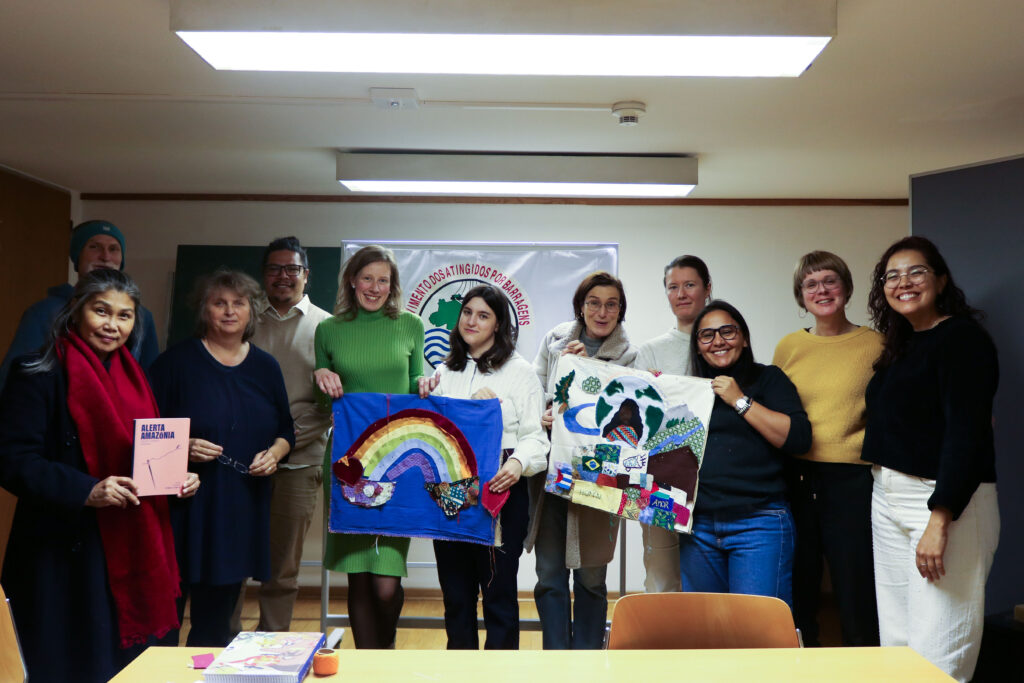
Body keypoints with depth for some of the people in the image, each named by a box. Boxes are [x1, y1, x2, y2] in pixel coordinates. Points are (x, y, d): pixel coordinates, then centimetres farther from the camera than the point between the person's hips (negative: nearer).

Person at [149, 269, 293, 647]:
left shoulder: (266, 367, 10)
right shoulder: (177, 360, -1)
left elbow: (286, 430, 15)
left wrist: (275, 453, -5)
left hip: (241, 509, 3)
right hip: (184, 503, -3)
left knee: (216, 616, 11)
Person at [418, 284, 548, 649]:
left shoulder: (520, 371, 0)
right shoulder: (444, 373, 15)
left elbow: (534, 434, -6)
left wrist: (518, 462, -25)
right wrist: (425, 402, 3)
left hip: (500, 493, -4)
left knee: (499, 590, 1)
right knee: (455, 590, 13)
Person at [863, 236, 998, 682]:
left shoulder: (962, 337, -9)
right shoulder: (901, 347, 16)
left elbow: (967, 432, -17)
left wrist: (940, 520, -23)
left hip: (946, 500, -8)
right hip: (887, 498, 8)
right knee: (896, 640, 13)